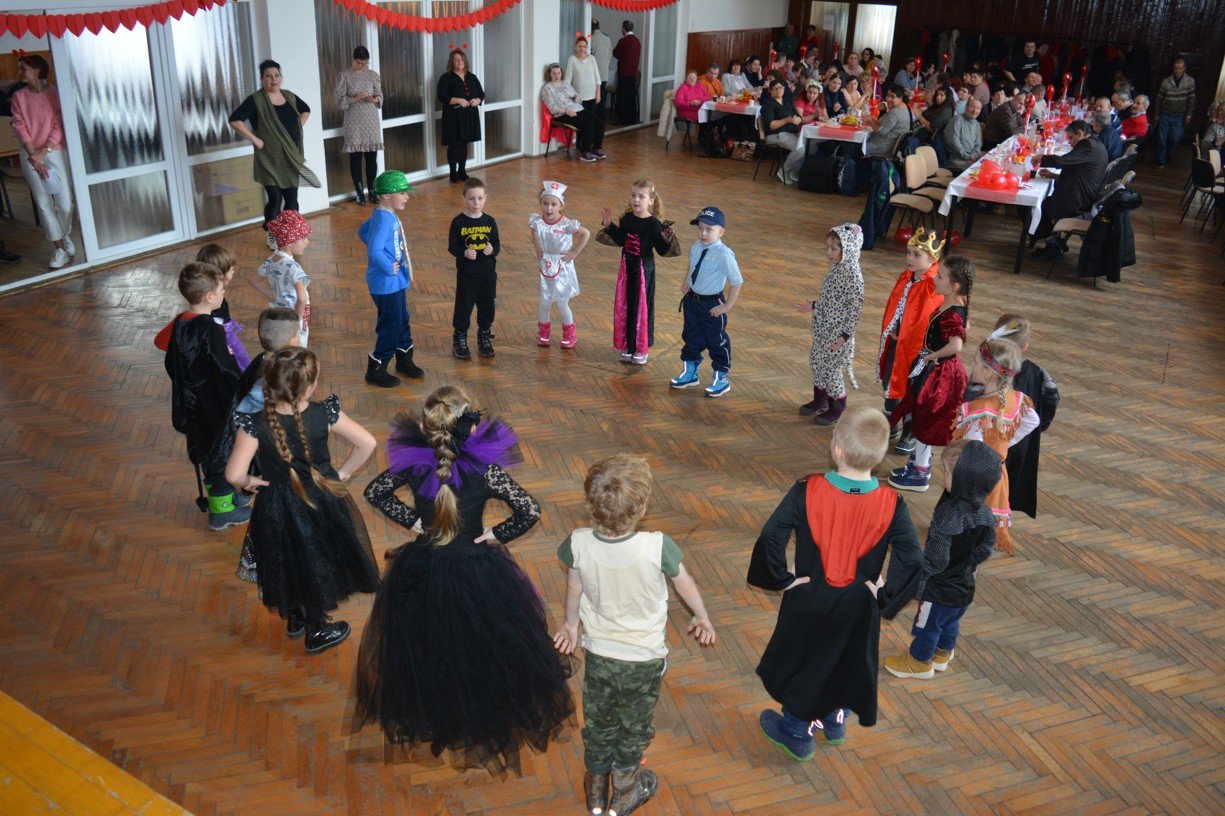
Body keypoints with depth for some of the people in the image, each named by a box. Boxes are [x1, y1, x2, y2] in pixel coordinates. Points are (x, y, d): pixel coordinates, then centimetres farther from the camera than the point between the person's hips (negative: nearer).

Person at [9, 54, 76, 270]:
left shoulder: (55, 94, -2)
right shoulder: (18, 96, 4)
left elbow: (59, 126, -5)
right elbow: (20, 127, -1)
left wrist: (44, 151, -14)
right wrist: (33, 154, -13)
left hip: (55, 153, -2)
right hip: (30, 155, 2)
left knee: (65, 203, -1)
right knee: (43, 203, 0)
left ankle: (66, 236, 28)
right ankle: (59, 248, 8)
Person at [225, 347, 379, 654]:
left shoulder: (255, 425, -26)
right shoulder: (325, 413, -23)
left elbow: (234, 474, -27)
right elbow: (367, 443, -19)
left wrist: (250, 482, -5)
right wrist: (344, 472, -5)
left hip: (278, 508, 0)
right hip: (323, 499, 1)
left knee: (291, 562, 27)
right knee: (319, 561, 25)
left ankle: (295, 617, 52)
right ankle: (317, 630, 42)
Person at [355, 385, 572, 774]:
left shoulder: (412, 464, -16)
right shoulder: (486, 471, -25)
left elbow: (375, 492, 0)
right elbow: (530, 511, -24)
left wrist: (411, 520, 3)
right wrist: (497, 534, -10)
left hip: (421, 576, 3)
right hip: (477, 577, -3)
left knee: (422, 650, 28)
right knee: (485, 651, 22)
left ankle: (425, 717, 51)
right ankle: (492, 718, 41)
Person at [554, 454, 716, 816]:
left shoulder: (578, 543, -23)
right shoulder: (657, 546, -30)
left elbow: (574, 591, -4)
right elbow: (685, 585, -11)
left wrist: (570, 626, 17)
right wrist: (703, 619, 10)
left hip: (598, 653, 2)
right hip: (644, 657, -2)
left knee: (598, 722, 25)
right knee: (634, 726, 22)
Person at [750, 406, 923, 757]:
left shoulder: (807, 491, -24)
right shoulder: (891, 504, -19)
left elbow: (770, 539, -27)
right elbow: (912, 559, -22)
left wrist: (782, 579, -12)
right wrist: (885, 595, -8)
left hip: (809, 602, -1)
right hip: (858, 609, 2)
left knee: (802, 661, 23)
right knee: (847, 660, 28)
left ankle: (796, 733, 42)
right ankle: (835, 722, 52)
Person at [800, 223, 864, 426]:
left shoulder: (852, 273, -22)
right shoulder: (836, 267, 4)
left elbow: (856, 306, -22)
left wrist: (845, 335, -23)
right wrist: (815, 305, 29)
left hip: (837, 332, -9)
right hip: (823, 328, 9)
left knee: (831, 368, 1)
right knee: (817, 362, 19)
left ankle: (837, 409, 18)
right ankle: (820, 400, 37)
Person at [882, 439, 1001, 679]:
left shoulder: (948, 517, -34)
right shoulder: (986, 516, -12)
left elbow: (935, 559, -29)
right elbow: (986, 549, 2)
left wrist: (918, 584, -17)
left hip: (940, 589, -7)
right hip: (965, 586, 7)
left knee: (928, 625, 17)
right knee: (951, 623, 28)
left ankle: (918, 661, 37)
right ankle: (942, 655, 49)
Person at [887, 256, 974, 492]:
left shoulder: (951, 315, -29)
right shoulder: (955, 306, 0)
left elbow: (956, 346, -43)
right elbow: (965, 326, 19)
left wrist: (932, 356, -25)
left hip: (939, 374, -9)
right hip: (935, 370, 9)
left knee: (924, 422, 6)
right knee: (921, 419, 23)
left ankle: (919, 474, 21)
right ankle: (919, 462, 40)